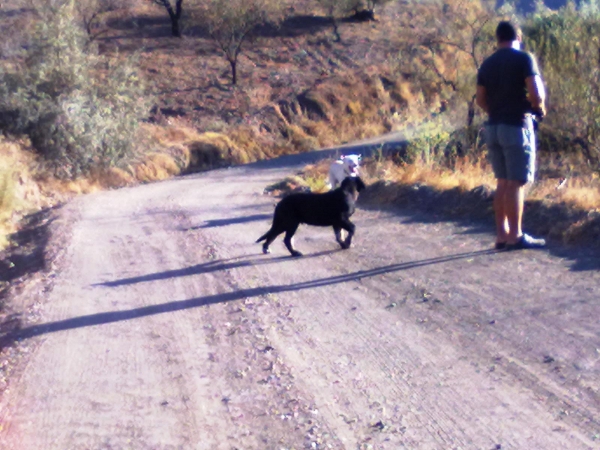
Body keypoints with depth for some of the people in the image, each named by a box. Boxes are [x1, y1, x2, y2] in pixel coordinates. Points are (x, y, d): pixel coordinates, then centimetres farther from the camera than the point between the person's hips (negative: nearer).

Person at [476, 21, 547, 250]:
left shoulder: (487, 64, 11)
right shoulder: (524, 59, -7)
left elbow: (480, 99, 11)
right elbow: (536, 92, -16)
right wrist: (540, 108, 3)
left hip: (493, 127, 6)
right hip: (517, 126, -6)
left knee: (502, 182, 12)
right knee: (517, 183, -3)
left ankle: (502, 235, 12)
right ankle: (515, 236, -2)